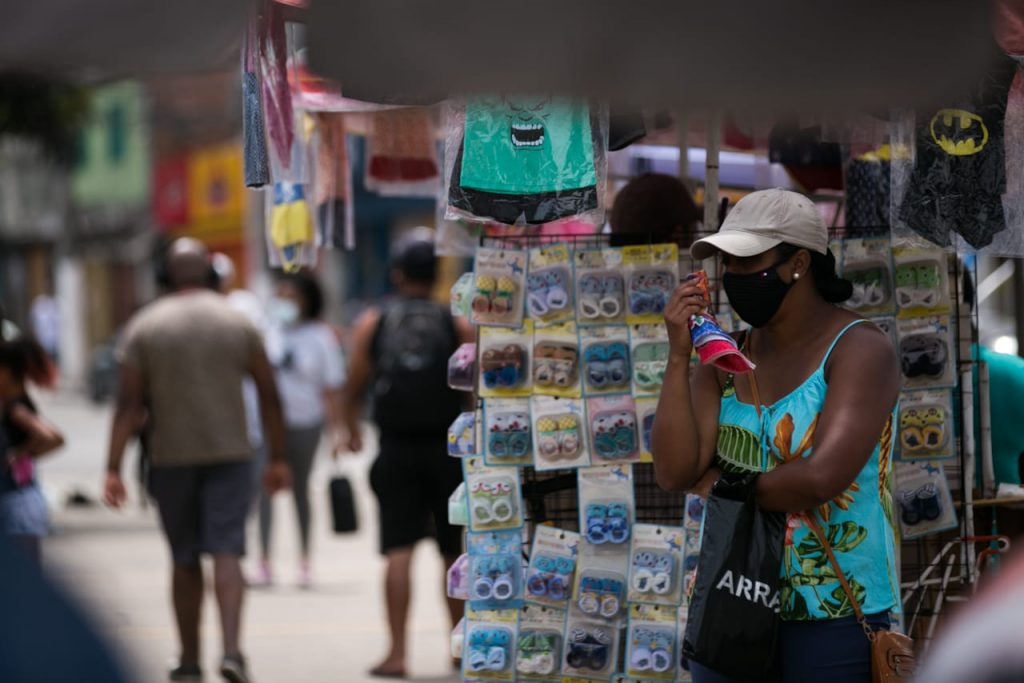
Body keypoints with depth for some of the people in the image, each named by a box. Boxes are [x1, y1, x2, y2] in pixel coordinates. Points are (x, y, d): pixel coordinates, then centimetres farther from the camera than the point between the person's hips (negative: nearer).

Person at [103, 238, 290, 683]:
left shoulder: (144, 327, -1)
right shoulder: (237, 324, 2)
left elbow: (129, 404, -6)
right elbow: (269, 395, 4)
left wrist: (114, 469, -6)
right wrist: (278, 459, 11)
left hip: (171, 458, 0)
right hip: (229, 455, 0)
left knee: (184, 560, 11)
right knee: (226, 553, -5)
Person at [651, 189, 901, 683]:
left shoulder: (860, 350, -11)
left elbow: (822, 477, -24)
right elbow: (674, 473, -5)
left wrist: (725, 487, -8)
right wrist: (679, 355, -11)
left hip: (835, 618, -5)